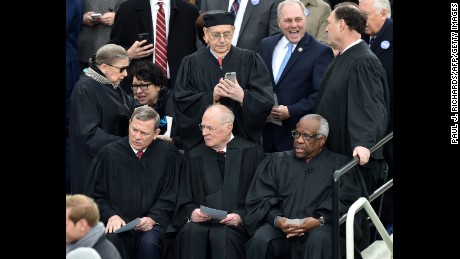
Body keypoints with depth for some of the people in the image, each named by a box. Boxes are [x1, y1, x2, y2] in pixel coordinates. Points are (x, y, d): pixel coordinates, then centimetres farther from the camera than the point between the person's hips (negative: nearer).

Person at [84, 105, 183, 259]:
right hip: (117, 222, 0)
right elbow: (95, 195, 11)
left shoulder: (168, 153, 7)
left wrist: (152, 219, -10)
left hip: (151, 222, 0)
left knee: (149, 242, -33)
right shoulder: (109, 153, 9)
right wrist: (111, 216, -7)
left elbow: (170, 196, 7)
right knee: (111, 239, -33)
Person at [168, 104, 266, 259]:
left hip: (235, 224, -2)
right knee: (190, 232, -32)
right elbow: (184, 200, 14)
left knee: (223, 235, -36)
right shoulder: (194, 156, 18)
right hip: (201, 222, 2)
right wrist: (192, 212, -7)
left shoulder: (251, 153, 7)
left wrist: (241, 216, -13)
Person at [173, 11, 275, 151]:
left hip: (243, 138, 0)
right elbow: (182, 102, -6)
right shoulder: (191, 63, 4)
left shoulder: (250, 60, 3)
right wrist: (211, 97, -21)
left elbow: (266, 100, -6)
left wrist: (242, 96, -25)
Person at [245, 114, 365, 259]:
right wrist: (277, 220, -12)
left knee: (320, 239, -37)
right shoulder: (276, 161, 20)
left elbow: (348, 201, 1)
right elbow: (260, 197, 10)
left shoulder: (339, 164, 14)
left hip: (320, 228, -2)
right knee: (261, 239, -31)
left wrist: (319, 220, -17)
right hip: (280, 227, 2)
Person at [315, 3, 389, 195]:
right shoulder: (342, 58, 13)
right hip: (334, 153, 10)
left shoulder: (364, 62, -18)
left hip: (356, 157, -10)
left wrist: (364, 143, -40)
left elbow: (369, 106, -29)